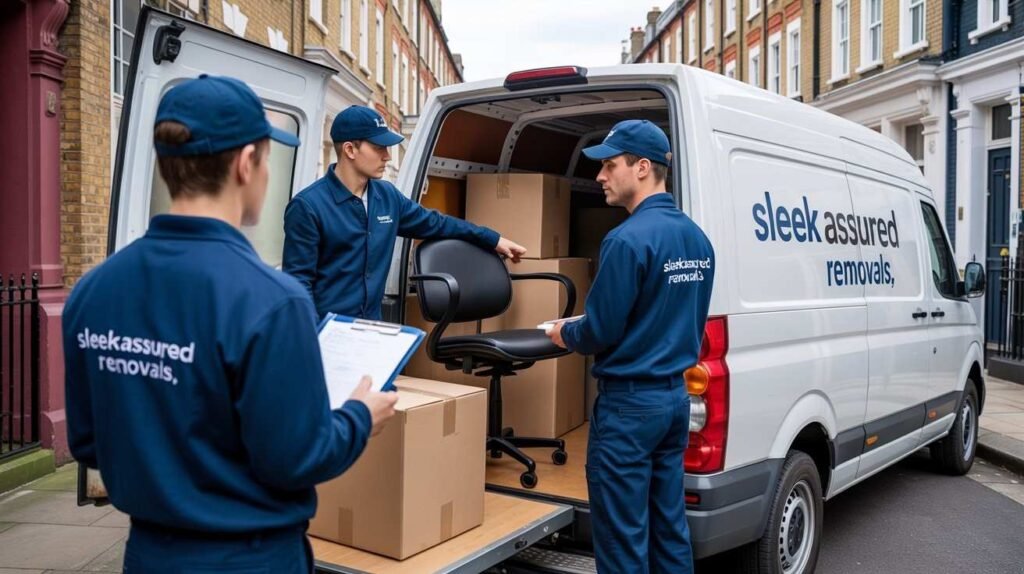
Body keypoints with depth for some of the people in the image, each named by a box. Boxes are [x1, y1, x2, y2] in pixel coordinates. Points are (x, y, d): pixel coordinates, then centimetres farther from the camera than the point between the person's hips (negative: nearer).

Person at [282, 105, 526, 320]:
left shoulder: (387, 196, 6)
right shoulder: (308, 206, -13)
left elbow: (435, 223, 18)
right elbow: (298, 280, -14)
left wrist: (493, 240, 20)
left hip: (370, 326, 6)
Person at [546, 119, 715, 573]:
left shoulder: (630, 238, -19)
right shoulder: (697, 238, 7)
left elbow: (601, 332, -18)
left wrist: (562, 334, 3)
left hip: (629, 403, -8)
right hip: (675, 396, 9)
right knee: (669, 529, 17)